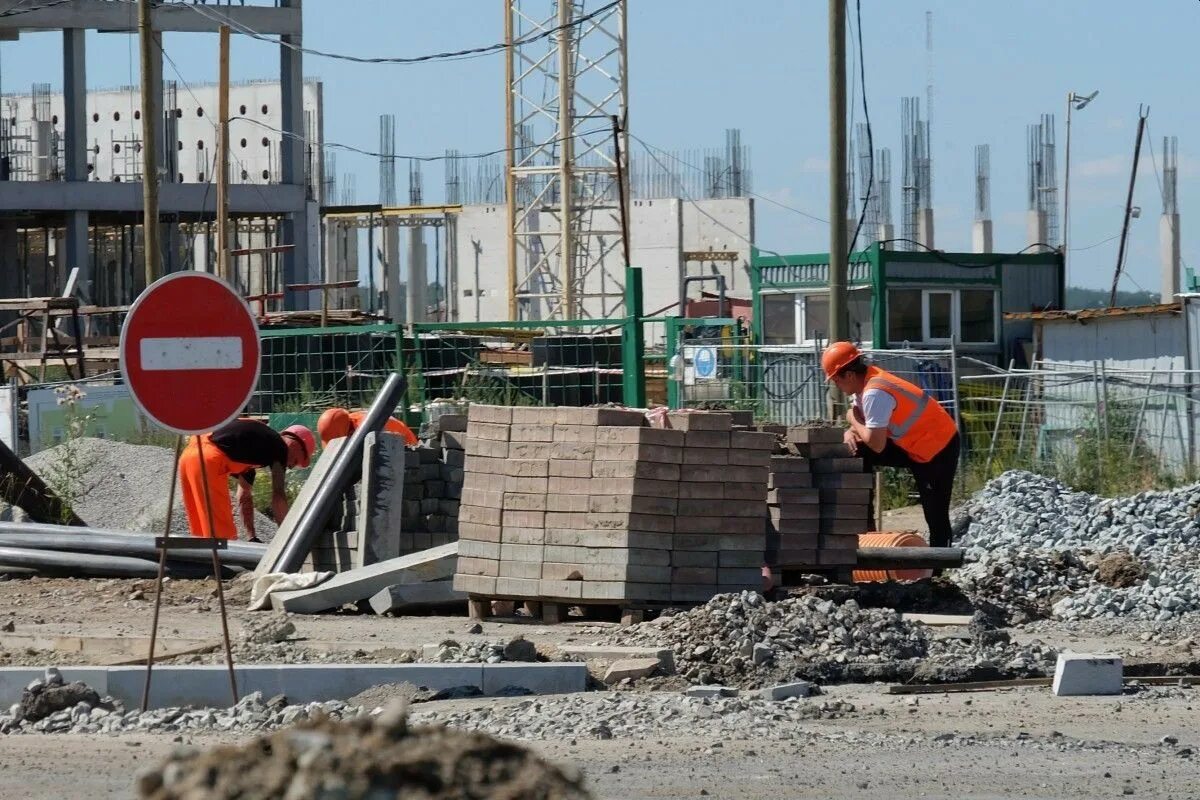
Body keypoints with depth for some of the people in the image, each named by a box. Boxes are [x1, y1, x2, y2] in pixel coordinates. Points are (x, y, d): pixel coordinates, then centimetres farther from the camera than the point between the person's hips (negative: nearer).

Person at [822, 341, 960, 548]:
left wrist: (853, 421, -11)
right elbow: (864, 424, 13)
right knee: (858, 452, 5)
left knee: (937, 519, -7)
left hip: (938, 451, -10)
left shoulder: (874, 393, -27)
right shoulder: (866, 382, 2)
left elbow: (876, 444, -27)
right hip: (912, 444, 10)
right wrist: (851, 433, -10)